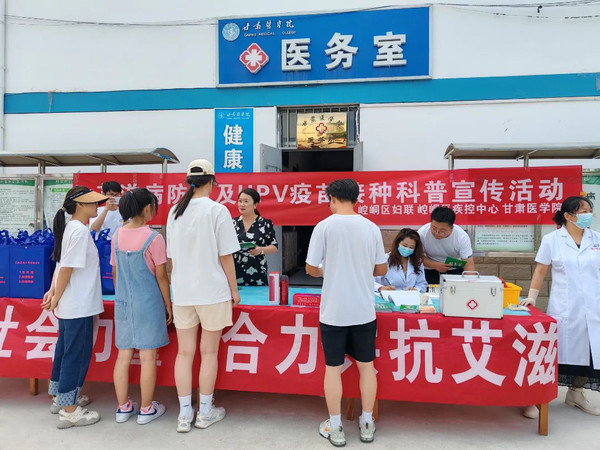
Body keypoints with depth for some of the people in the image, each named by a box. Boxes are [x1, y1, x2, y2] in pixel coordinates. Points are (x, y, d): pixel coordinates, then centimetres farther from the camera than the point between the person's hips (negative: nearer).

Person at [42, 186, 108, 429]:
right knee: (77, 354, 1)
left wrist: (53, 291, 5)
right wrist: (56, 298, -10)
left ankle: (61, 397, 36)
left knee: (65, 350, 20)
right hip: (79, 306, -10)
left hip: (68, 306, 10)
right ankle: (69, 411, 12)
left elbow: (61, 264, 12)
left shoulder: (69, 228, 11)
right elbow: (66, 268, -20)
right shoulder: (80, 230, -18)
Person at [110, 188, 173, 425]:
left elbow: (115, 273, 10)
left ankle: (123, 408, 27)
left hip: (123, 303, 6)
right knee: (148, 356, 6)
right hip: (148, 303, -5)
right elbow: (161, 276, -11)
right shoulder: (153, 238, -14)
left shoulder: (117, 235, 2)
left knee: (123, 355, 13)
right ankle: (147, 409, 19)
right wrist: (168, 306, 0)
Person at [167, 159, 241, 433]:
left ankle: (185, 414, 21)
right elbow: (225, 256, -10)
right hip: (212, 291, -4)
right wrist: (234, 289, 0)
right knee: (209, 352, 9)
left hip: (182, 291, 5)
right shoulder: (217, 210, -10)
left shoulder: (175, 211, 5)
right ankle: (205, 412, 22)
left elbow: (171, 255, 11)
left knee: (184, 352, 11)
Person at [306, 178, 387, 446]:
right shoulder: (371, 228, -1)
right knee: (366, 365, 16)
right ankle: (367, 424, 30)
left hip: (334, 312, -3)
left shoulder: (324, 226, -10)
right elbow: (381, 269, 6)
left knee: (333, 368, 11)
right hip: (364, 311, 3)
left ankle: (335, 428, 23)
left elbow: (310, 268, -6)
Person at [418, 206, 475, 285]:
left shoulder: (462, 237, -22)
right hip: (430, 270, -1)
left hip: (455, 269, 1)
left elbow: (469, 264, -21)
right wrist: (435, 265, -27)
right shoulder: (422, 233, -22)